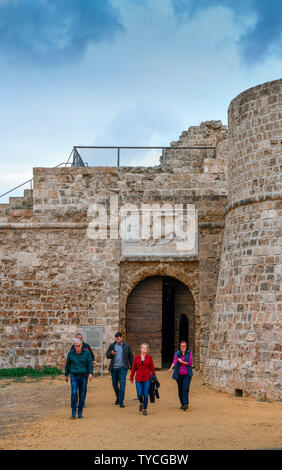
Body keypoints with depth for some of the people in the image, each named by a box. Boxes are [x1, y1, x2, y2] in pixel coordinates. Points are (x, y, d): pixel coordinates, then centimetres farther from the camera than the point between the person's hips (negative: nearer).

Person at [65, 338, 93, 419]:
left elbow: (90, 363, -9)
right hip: (74, 376, 0)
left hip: (83, 376, 0)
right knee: (74, 393, -14)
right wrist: (66, 375, 14)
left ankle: (80, 412, 15)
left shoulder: (86, 353, -3)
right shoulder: (71, 353, 1)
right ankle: (73, 412, -4)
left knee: (82, 395, 3)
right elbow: (67, 364, 11)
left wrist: (90, 373, -23)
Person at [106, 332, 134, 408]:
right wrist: (111, 353, -14)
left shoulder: (126, 346, 2)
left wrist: (132, 367, 5)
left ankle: (121, 402, -9)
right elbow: (107, 355, 9)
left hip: (123, 367, -3)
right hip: (114, 368, 3)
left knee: (122, 384, -11)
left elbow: (130, 357, 8)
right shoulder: (112, 346, 5)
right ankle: (118, 398, 34)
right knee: (114, 384, 11)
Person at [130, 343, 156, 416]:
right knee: (139, 394, -5)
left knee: (145, 394, -3)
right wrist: (131, 378, 10)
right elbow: (133, 368, 10)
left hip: (147, 378, -1)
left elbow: (152, 368, 6)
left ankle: (144, 409, 11)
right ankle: (141, 403, 27)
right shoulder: (137, 357, 4)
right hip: (139, 378, 1)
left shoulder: (149, 357, 1)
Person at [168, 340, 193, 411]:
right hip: (179, 374, 2)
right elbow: (174, 361, -13)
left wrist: (181, 361, -9)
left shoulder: (189, 353, 3)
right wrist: (171, 368, -31)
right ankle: (182, 404, 19)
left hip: (187, 374, -2)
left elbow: (190, 363, -4)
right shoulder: (177, 354, 4)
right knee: (180, 389, 5)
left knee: (185, 388, -16)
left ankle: (185, 404, -22)